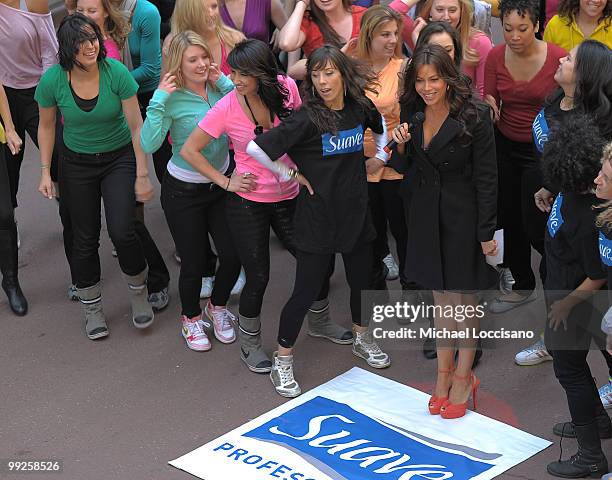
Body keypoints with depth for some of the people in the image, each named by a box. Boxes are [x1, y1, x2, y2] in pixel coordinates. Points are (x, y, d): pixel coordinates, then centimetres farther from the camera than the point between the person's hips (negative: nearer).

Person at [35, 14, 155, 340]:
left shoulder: (116, 73, -21)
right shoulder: (53, 80, -17)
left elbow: (136, 126, -13)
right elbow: (47, 126, 0)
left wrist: (142, 175, -12)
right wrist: (45, 172, -1)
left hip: (120, 158, -1)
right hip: (77, 163, 1)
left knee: (121, 231, -14)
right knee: (85, 239, 7)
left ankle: (138, 292, 14)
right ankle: (92, 308, 27)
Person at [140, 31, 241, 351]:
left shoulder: (217, 88, -6)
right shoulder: (172, 99, -19)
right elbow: (149, 145, -28)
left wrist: (224, 82, -17)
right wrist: (158, 100, -31)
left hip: (221, 184, 4)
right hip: (184, 192, -4)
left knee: (232, 256, 6)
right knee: (193, 262, 7)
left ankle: (217, 306, 37)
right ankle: (191, 318, 35)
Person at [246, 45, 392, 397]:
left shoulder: (360, 107, -1)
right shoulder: (307, 119, -19)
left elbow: (381, 127, 24)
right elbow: (256, 149, -22)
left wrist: (380, 156, 13)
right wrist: (291, 174, -12)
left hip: (356, 210, 6)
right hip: (317, 216, -5)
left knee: (362, 280, 19)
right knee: (307, 291, 0)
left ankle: (362, 339, 45)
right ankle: (283, 362, 15)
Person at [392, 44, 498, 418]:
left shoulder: (474, 116, -16)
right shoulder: (412, 113, 0)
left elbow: (486, 177, -13)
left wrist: (487, 233, -12)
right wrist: (401, 145, -11)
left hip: (463, 215, -5)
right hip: (426, 214, 5)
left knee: (463, 298, 5)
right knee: (440, 296, 14)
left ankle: (463, 378, 19)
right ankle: (444, 373, 26)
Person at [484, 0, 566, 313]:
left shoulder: (558, 58, -18)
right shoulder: (495, 57, -6)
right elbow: (489, 99, 4)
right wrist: (489, 105, -18)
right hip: (505, 147, 5)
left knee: (536, 227, -5)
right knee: (511, 220, 14)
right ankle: (523, 286, 35)